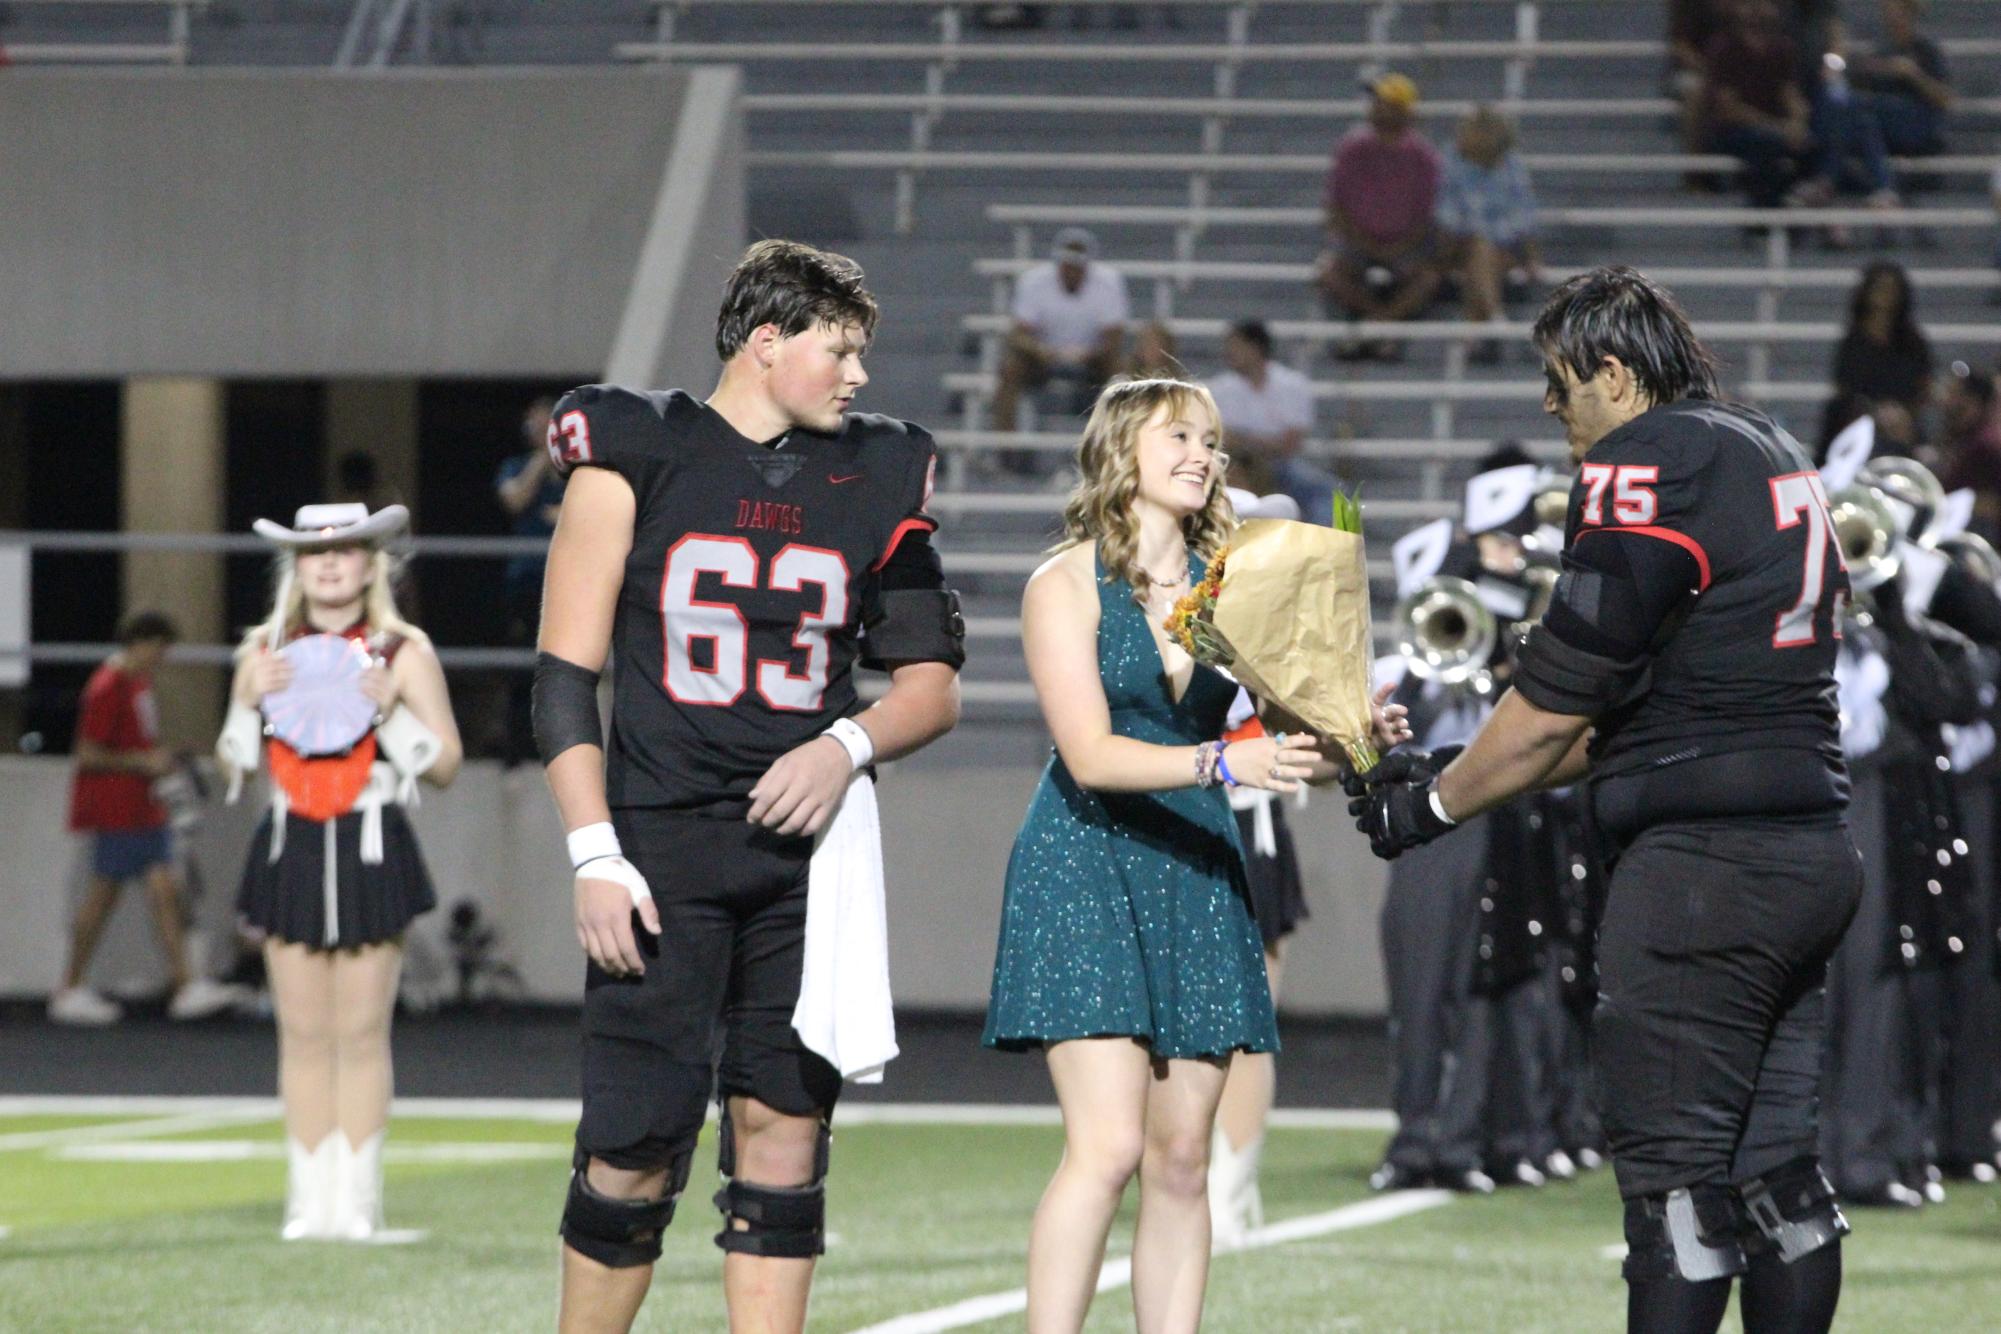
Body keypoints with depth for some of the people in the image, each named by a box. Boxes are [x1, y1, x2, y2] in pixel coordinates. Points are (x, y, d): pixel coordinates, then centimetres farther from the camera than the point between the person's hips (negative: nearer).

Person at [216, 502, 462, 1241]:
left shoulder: (403, 653, 1)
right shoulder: (265, 650, 9)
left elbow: (445, 764, 0)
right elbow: (233, 764, 12)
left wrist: (391, 709, -14)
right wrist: (253, 700, -5)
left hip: (370, 848, -2)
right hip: (290, 847, 2)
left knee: (362, 1035, -2)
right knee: (303, 1034, 2)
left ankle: (357, 1199, 3)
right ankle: (309, 1199, 7)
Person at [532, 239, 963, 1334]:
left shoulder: (873, 481, 11)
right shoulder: (637, 457, 2)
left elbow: (932, 686, 16)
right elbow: (565, 677, 0)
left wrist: (848, 743, -5)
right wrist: (593, 855, -8)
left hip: (810, 846, 3)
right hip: (663, 845, -3)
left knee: (783, 1126, 1)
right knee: (634, 1151, -5)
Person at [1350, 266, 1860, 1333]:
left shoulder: (1645, 468, -11)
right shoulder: (1772, 459, 19)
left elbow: (1558, 702, -10)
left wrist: (1433, 806, 4)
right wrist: (1454, 772, 20)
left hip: (1703, 866, -9)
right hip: (1812, 854, 9)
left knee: (1673, 1167, -7)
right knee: (1775, 1169, 10)